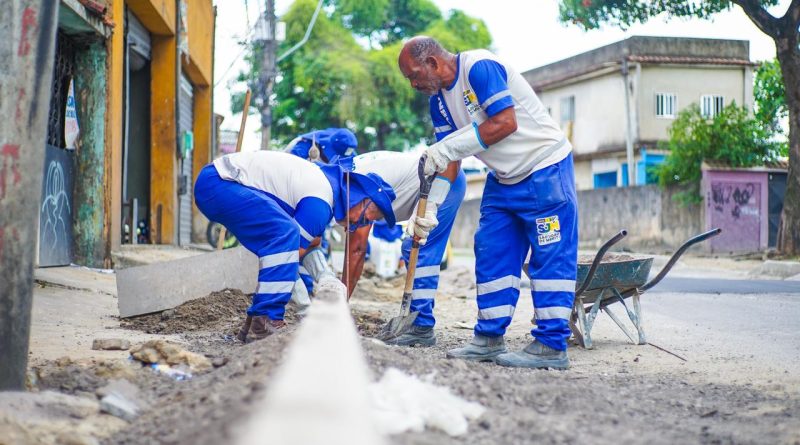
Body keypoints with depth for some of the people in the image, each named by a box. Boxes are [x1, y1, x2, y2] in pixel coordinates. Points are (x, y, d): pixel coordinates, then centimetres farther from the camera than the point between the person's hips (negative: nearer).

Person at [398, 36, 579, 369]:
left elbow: (506, 123, -26)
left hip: (545, 169, -9)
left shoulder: (479, 67, -19)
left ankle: (551, 345, -7)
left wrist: (449, 146, -24)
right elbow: (447, 158, 7)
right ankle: (490, 339, 12)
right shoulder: (439, 98, 6)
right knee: (491, 254, 6)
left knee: (550, 256, -7)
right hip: (503, 179, 9)